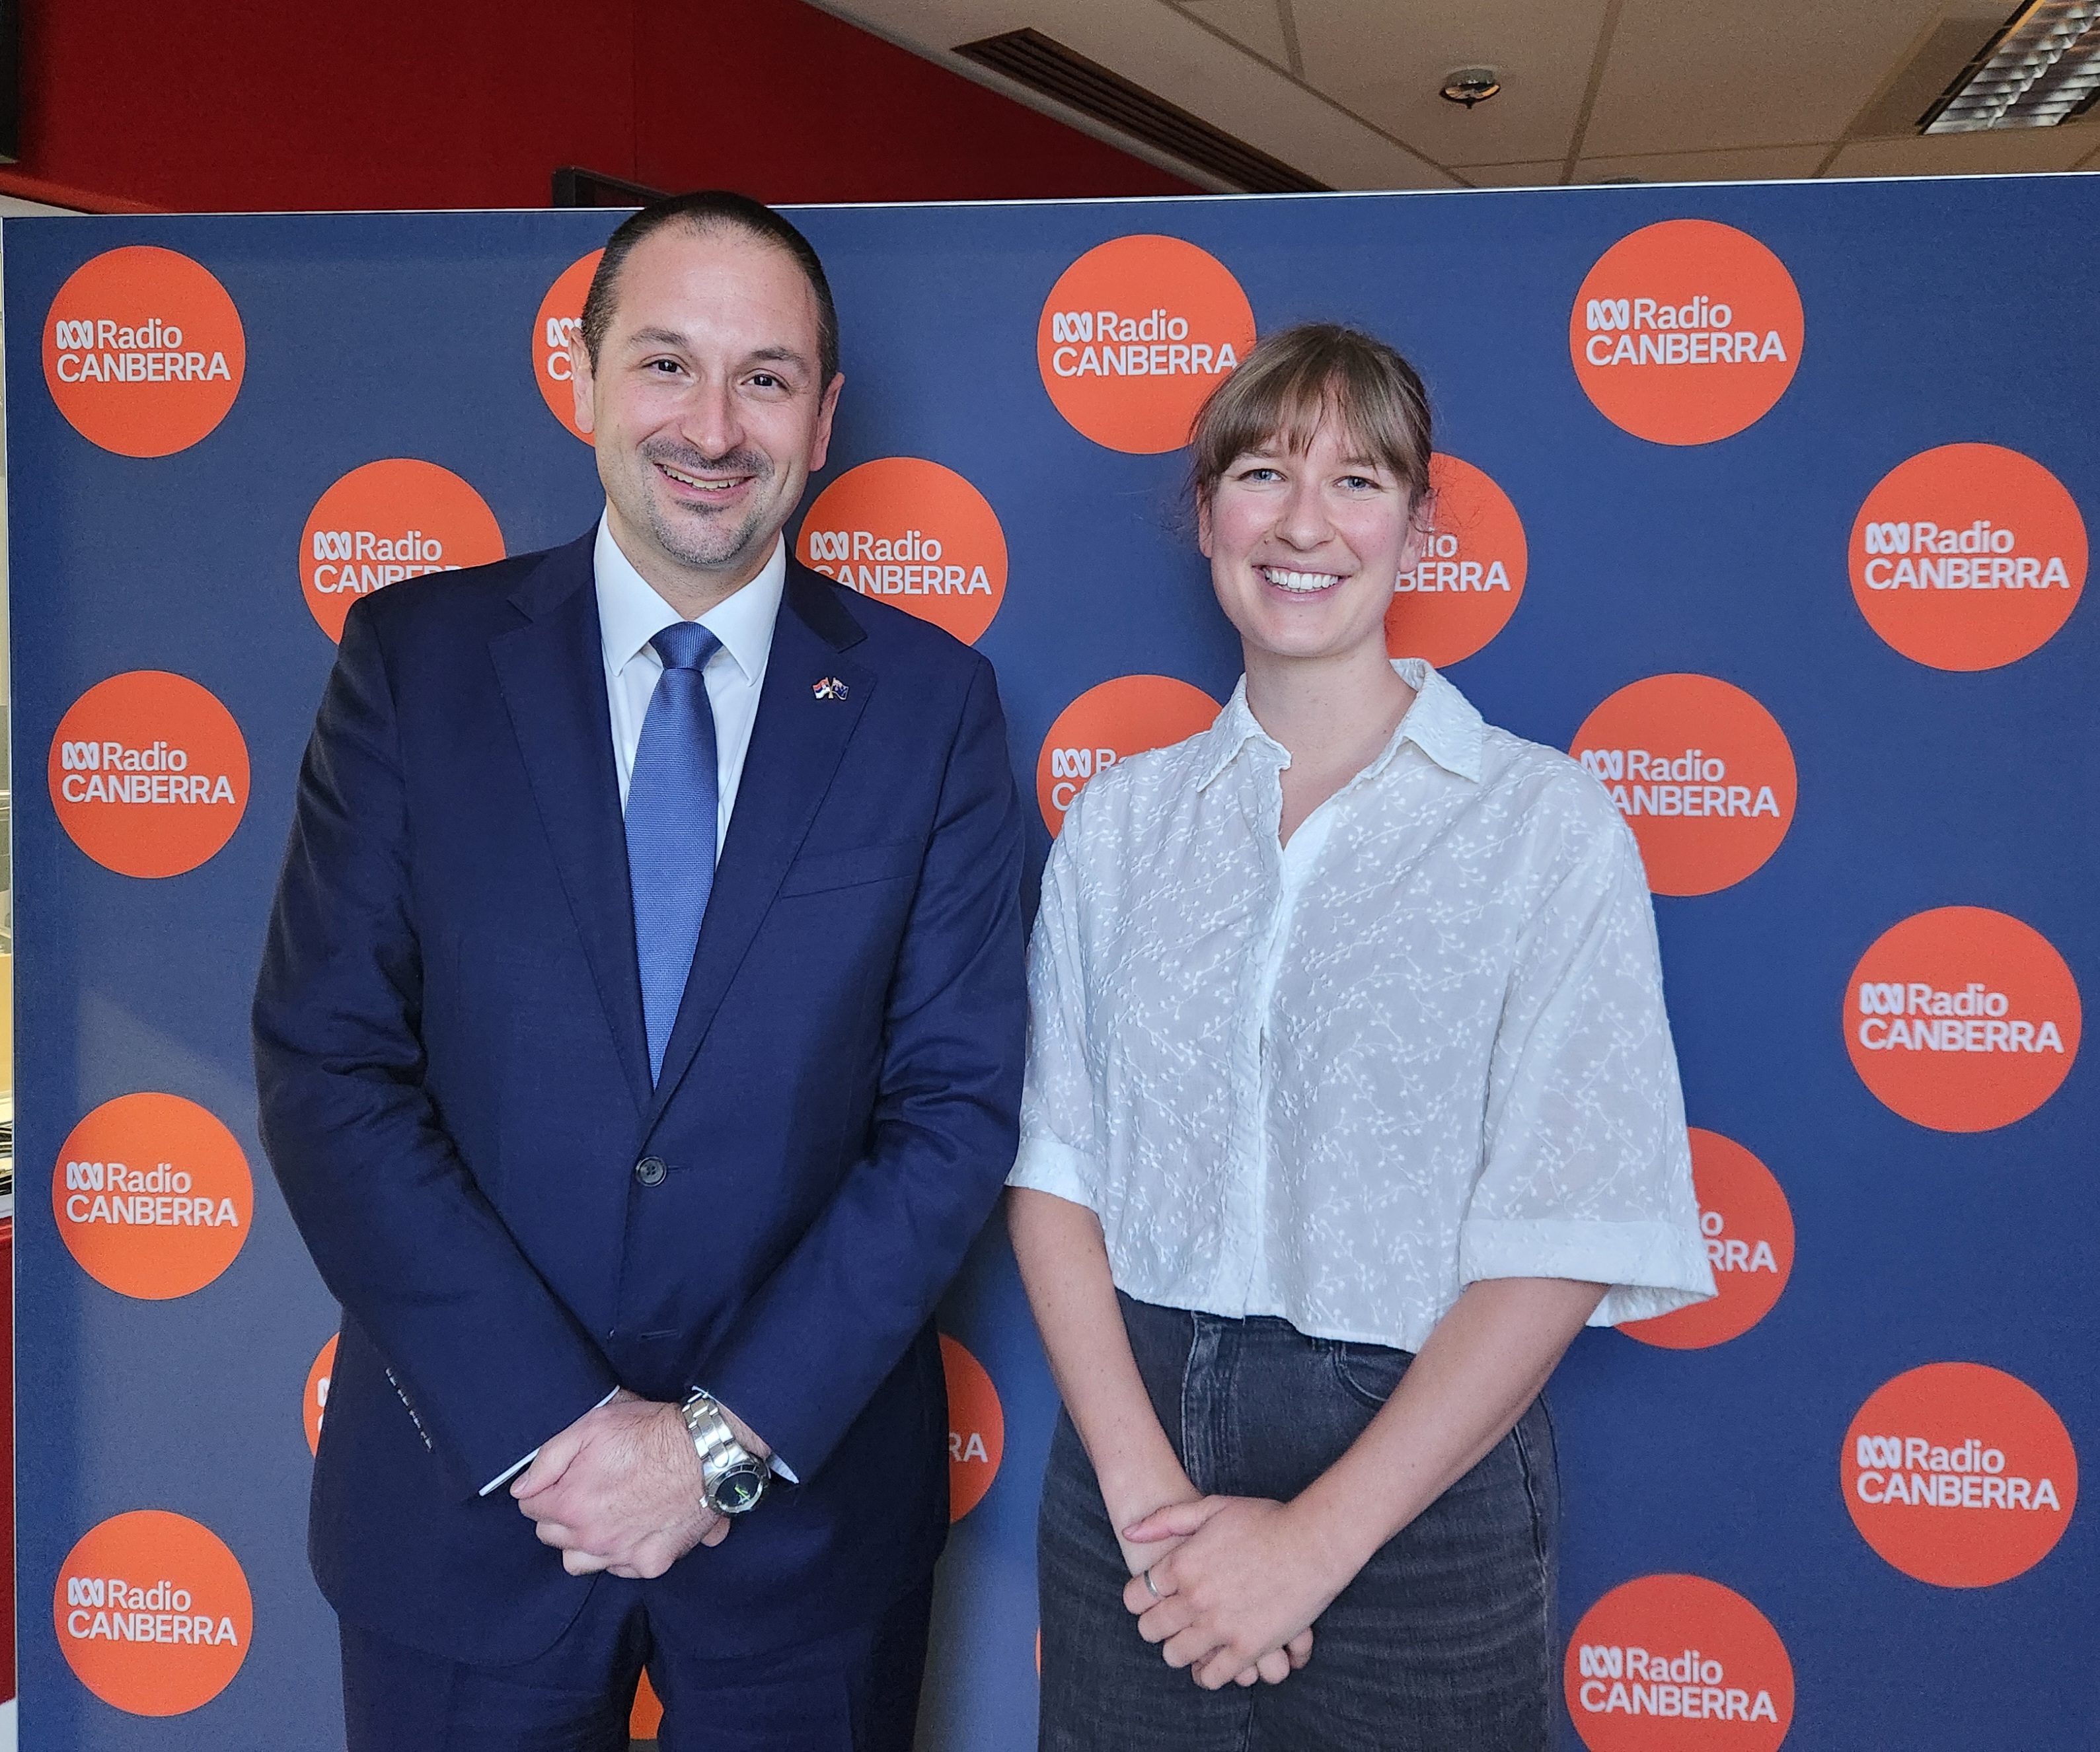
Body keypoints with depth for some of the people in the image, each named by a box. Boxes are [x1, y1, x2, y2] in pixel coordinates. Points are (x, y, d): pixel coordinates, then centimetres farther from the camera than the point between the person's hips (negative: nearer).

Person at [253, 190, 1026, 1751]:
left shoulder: (929, 700, -4)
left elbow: (958, 1101, -6)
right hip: (466, 1490, 0)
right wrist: (552, 1424, -14)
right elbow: (326, 1067, -8)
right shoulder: (414, 658, -3)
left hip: (807, 1497, 0)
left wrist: (732, 1433, -12)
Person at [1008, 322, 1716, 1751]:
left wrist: (1314, 1539, -14)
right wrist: (1146, 1492, -12)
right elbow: (1055, 1170, 0)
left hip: (1415, 1488, -2)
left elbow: (1561, 1243, -11)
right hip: (1128, 1449, 3)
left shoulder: (1550, 824, -8)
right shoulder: (1122, 819, 2)